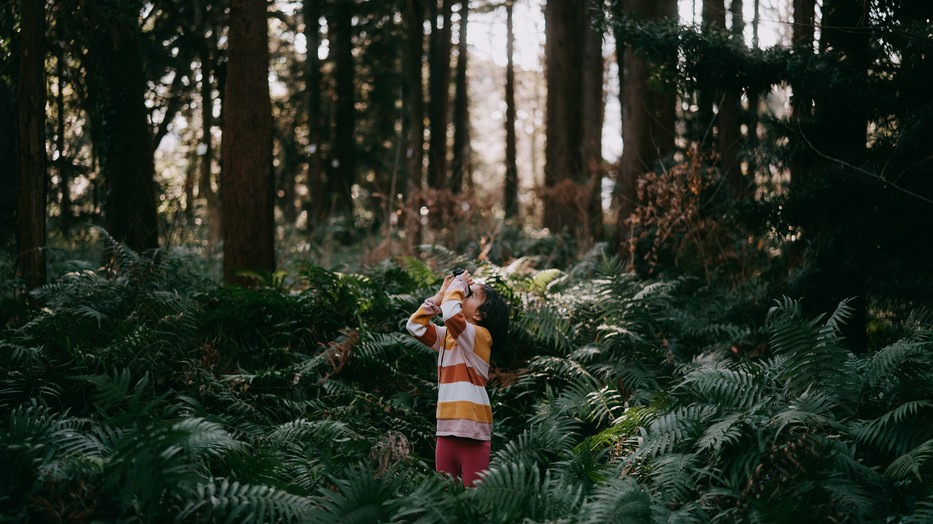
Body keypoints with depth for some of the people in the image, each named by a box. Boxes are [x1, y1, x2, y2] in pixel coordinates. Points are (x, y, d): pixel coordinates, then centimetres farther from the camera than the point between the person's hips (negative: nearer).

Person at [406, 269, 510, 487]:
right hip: (447, 431, 7)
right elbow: (416, 326, 10)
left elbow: (450, 313, -26)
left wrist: (458, 284, -9)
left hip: (473, 434, -7)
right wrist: (441, 294, 7)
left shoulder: (480, 336, -9)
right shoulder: (447, 335, 14)